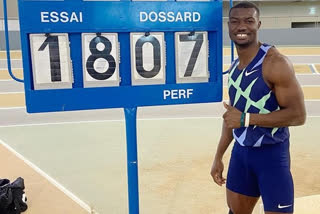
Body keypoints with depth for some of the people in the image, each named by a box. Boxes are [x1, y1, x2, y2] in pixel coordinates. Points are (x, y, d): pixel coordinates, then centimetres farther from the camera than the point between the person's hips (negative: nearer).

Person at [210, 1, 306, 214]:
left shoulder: (276, 63, -17)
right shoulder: (234, 67, 7)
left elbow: (298, 115, -21)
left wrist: (246, 119, -23)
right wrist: (218, 157, 14)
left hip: (271, 154, -7)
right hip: (241, 151, 7)